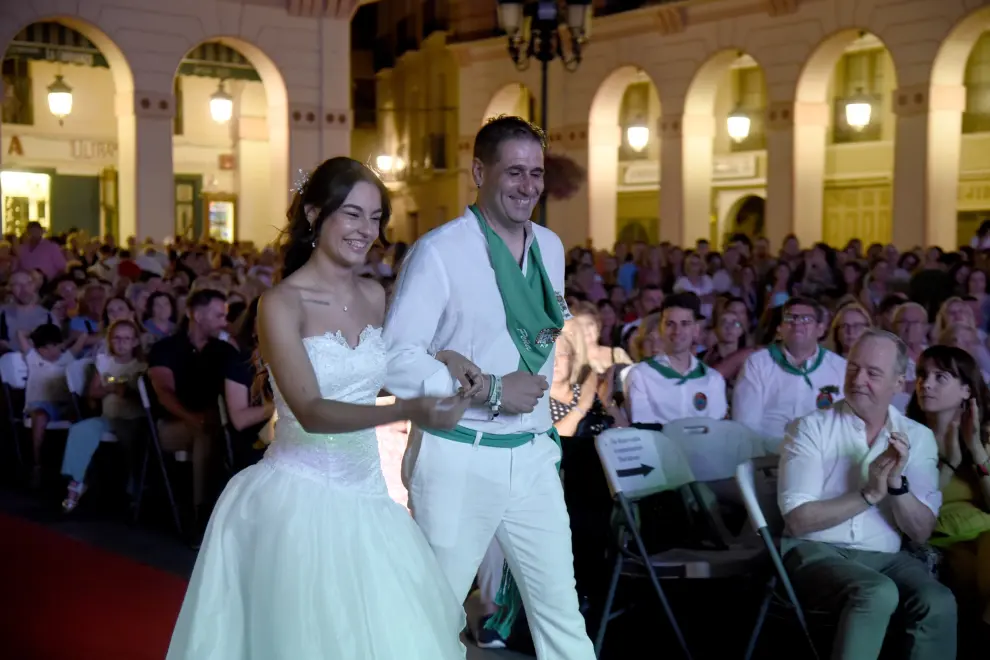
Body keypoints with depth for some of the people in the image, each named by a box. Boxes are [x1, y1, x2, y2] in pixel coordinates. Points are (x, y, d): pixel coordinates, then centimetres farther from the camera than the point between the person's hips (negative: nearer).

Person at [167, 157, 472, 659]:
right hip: (300, 500, -5)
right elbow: (310, 411, -22)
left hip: (365, 494, 6)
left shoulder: (374, 296, 6)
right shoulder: (282, 303, -12)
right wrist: (408, 411, -33)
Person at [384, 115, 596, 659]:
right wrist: (490, 389, -19)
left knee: (562, 609, 9)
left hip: (533, 455, 6)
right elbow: (396, 361, -18)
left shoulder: (551, 248, 9)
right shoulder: (439, 252, -12)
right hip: (458, 458, -5)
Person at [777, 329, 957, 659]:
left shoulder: (918, 437, 7)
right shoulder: (811, 428, -2)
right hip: (816, 550, -3)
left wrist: (897, 485, -17)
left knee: (939, 604, -29)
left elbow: (921, 533, 2)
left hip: (884, 556, 3)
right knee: (878, 593, -34)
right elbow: (798, 520, -10)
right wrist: (869, 494, -16)